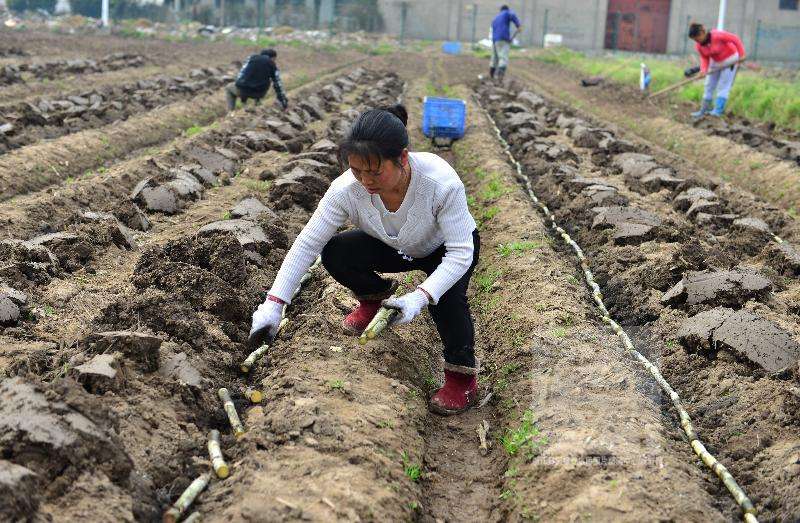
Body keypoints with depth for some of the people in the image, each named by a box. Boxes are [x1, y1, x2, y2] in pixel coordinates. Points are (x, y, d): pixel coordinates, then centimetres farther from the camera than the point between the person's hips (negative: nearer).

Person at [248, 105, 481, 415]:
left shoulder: (441, 182, -41)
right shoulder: (347, 190, -32)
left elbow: (460, 253, -35)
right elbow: (306, 245, -26)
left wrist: (420, 297, -49)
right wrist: (272, 305, -32)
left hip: (449, 248, -3)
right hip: (396, 247, 3)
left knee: (445, 294, -34)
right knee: (334, 254, -21)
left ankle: (462, 376, -10)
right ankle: (375, 298, 11)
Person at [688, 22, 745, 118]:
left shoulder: (717, 35, -32)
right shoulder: (699, 46, -14)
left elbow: (736, 39, -24)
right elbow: (704, 59, -7)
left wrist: (741, 54, -24)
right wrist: (703, 70, -27)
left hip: (730, 58, -6)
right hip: (715, 62, 6)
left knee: (723, 85, -9)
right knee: (709, 85, 6)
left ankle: (718, 110, -12)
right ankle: (704, 110, 12)